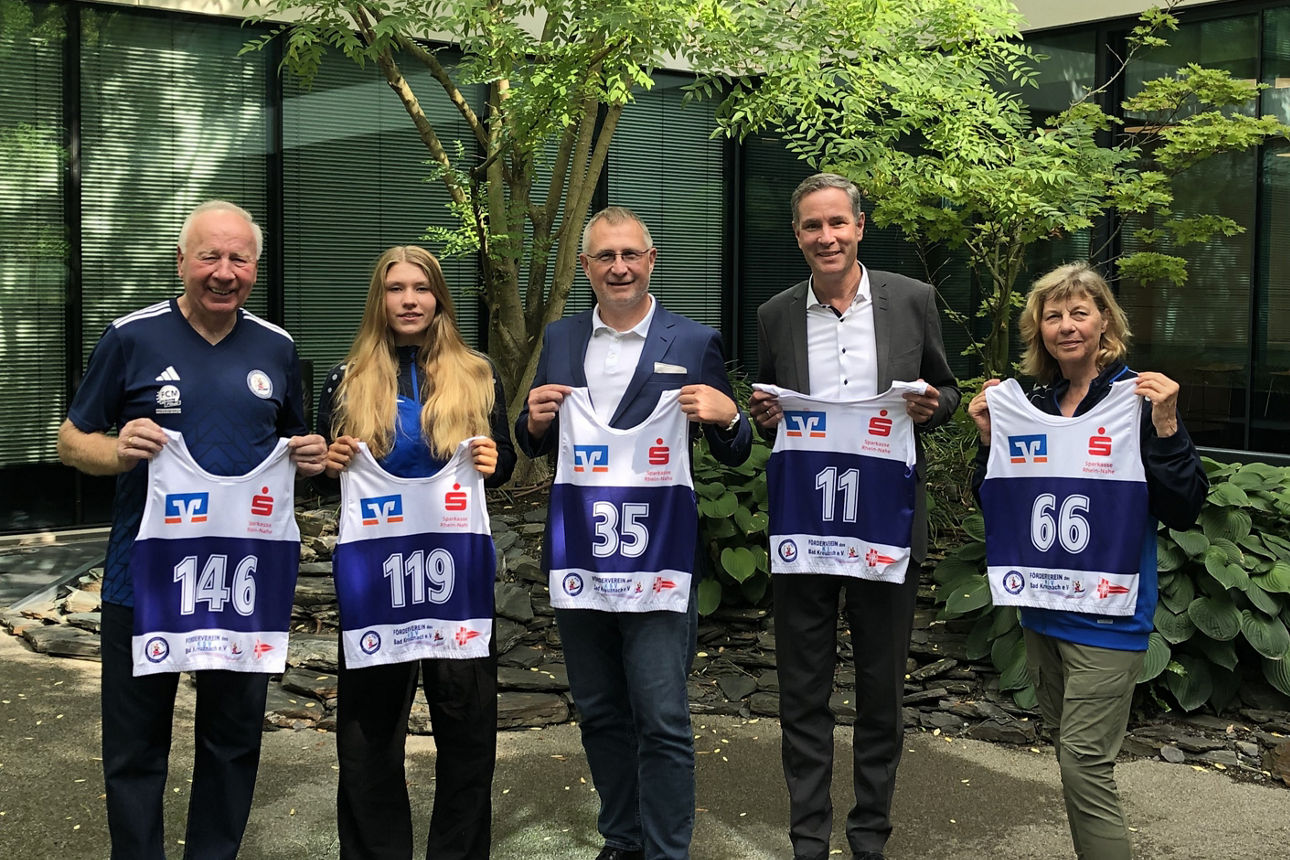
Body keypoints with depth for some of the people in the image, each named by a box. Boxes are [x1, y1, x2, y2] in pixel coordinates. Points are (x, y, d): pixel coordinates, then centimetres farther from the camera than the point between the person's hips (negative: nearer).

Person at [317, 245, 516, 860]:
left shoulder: (477, 377, 5)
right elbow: (324, 464, 11)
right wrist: (332, 462, -11)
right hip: (373, 563, 1)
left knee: (466, 712, 4)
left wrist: (492, 464, -14)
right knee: (370, 714, 7)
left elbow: (503, 465, 8)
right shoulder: (348, 381, 5)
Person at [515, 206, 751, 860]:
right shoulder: (560, 339, 9)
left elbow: (734, 456, 1)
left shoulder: (693, 342, -1)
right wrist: (535, 421, -7)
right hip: (577, 553, 4)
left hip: (656, 555, -4)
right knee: (599, 713, 16)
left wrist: (726, 417, -20)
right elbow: (535, 447, 15)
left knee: (662, 720, -4)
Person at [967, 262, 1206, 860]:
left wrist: (1165, 427, -22)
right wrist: (989, 437, -1)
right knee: (1068, 753, 17)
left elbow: (1184, 511, -12)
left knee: (1085, 765, -9)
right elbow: (993, 506, 12)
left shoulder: (1139, 399, -8)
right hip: (1040, 608, 6)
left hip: (1107, 615, -6)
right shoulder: (1028, 406, 7)